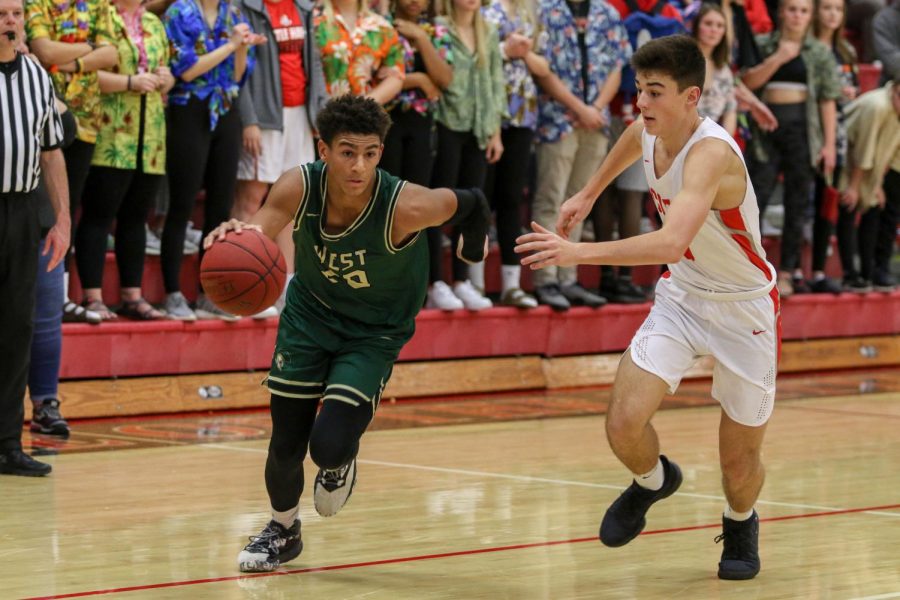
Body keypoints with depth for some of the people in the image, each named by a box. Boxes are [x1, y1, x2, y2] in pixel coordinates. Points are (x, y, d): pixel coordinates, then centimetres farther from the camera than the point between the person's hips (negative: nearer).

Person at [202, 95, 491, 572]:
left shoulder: (404, 207, -33)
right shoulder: (299, 187, -26)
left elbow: (472, 204, -14)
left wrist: (474, 248, 7)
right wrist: (234, 236, -62)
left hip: (375, 332, -2)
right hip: (309, 314, 3)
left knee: (329, 445, -18)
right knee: (285, 447, 4)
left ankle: (340, 466, 22)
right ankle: (282, 530, 37)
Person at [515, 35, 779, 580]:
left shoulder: (711, 153, -32)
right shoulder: (647, 133, -8)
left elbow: (671, 243, -48)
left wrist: (576, 253, -53)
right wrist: (589, 194, 31)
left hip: (744, 310, -5)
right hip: (682, 296, 5)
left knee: (739, 464, 4)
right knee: (625, 423, -14)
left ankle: (741, 523, 41)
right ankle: (653, 482, 22)